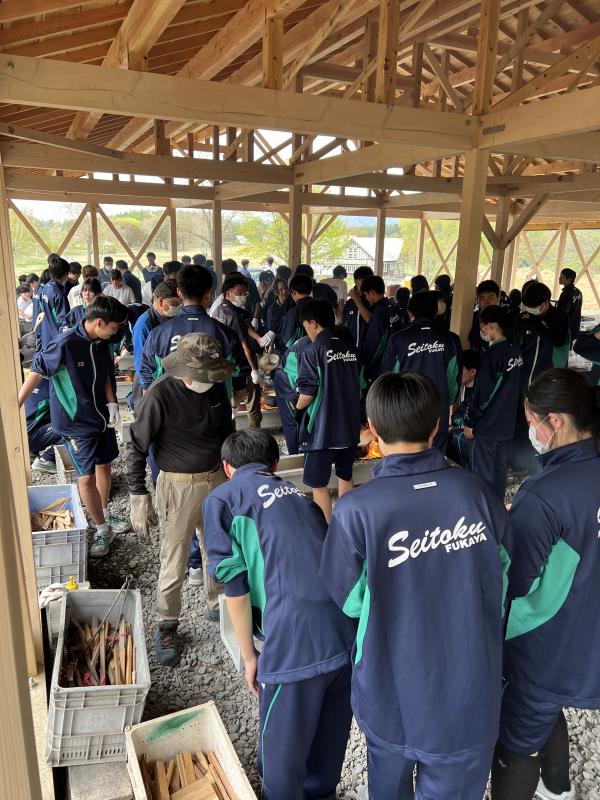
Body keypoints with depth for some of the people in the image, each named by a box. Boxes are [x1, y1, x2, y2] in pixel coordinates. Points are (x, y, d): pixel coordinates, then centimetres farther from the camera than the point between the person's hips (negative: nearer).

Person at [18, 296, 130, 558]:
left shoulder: (102, 343, -4)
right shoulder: (65, 344, -24)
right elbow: (37, 372, -16)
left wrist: (112, 403, -2)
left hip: (101, 416, 7)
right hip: (75, 422, -7)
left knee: (104, 465, 18)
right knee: (86, 477, -4)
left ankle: (105, 515, 39)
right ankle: (102, 529, 13)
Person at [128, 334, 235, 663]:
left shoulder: (216, 387, -3)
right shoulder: (160, 395, -19)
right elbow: (138, 449, -12)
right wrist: (139, 498, -12)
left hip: (216, 479, 5)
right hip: (179, 487, -5)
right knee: (174, 563, 5)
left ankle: (217, 605, 44)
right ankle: (167, 625, 28)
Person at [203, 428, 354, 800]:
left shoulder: (222, 498, 7)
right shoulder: (296, 492, 23)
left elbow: (235, 583, -1)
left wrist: (249, 655, 9)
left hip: (298, 640, -6)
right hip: (349, 628, 7)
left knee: (283, 751, 18)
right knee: (330, 734, 29)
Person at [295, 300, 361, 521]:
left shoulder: (313, 351, -14)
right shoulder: (350, 350, 5)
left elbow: (307, 393, -16)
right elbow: (360, 389, 11)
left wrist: (299, 405, 4)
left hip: (322, 428, -7)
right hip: (350, 426, 7)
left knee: (318, 483, 6)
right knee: (345, 476, 20)